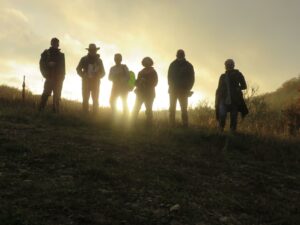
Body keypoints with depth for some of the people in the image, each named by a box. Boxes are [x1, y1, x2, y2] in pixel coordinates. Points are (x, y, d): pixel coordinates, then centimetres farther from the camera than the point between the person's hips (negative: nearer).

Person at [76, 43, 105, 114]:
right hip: (86, 82, -1)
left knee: (95, 100, -3)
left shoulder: (99, 60, 7)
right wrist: (84, 76, -10)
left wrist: (97, 76, -9)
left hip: (95, 82, 1)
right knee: (85, 99, -5)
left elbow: (102, 72, 11)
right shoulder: (84, 59, 3)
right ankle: (85, 113, -4)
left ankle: (95, 113, -1)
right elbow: (78, 69, 6)